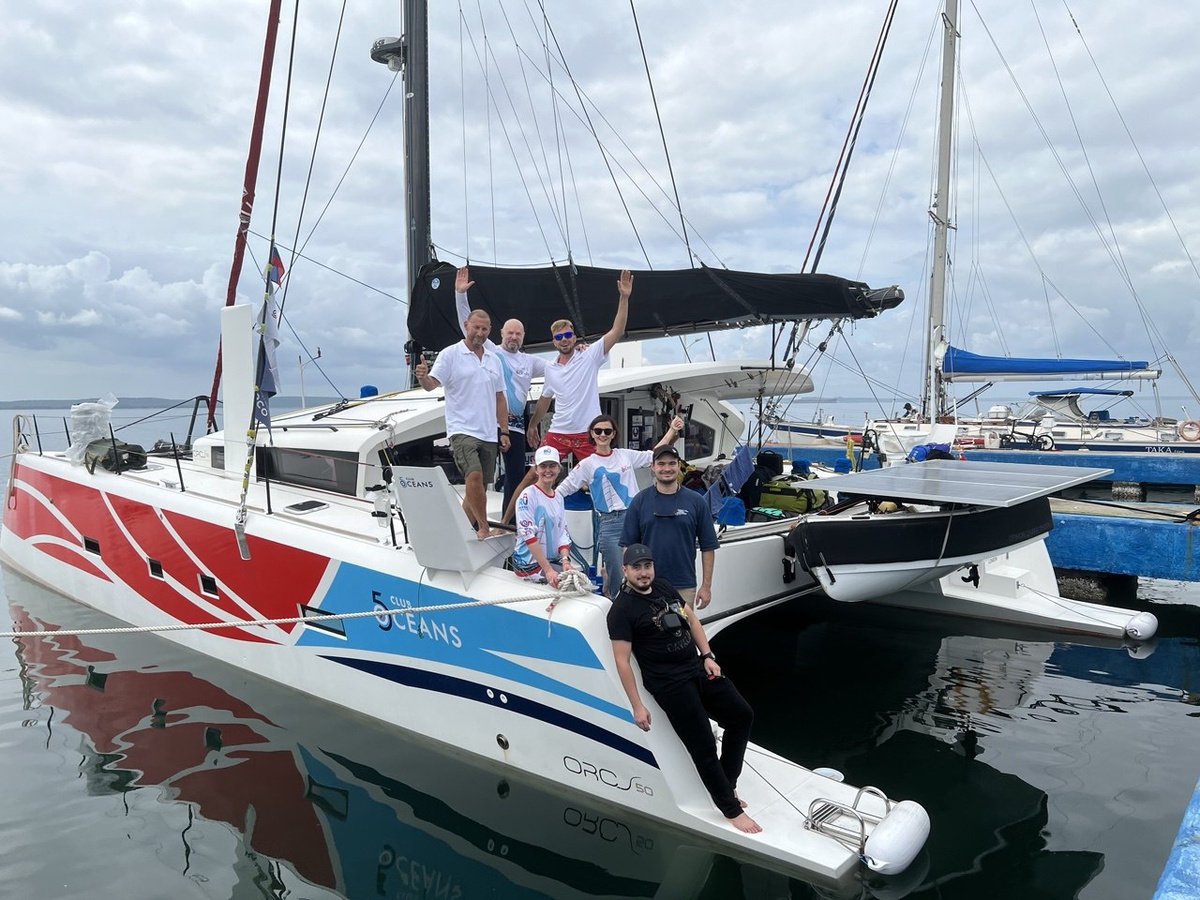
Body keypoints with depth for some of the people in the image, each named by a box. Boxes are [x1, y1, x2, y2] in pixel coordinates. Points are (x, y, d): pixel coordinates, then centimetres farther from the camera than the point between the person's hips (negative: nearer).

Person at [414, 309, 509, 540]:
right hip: (463, 430, -6)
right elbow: (432, 383, -13)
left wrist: (504, 431, 13)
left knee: (480, 486, 8)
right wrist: (423, 377, -36)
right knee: (474, 476, -24)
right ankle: (484, 528, -13)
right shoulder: (450, 354, -1)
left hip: (489, 434, 6)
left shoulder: (494, 360, 16)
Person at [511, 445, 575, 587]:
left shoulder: (558, 498, 12)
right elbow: (528, 536, -17)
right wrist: (548, 570, -22)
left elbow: (563, 533, 7)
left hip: (553, 560, 7)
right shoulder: (528, 495, -11)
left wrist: (565, 561, -12)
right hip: (530, 563, -7)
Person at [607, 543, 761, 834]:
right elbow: (622, 661, -15)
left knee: (743, 715, 12)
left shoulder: (663, 586, 8)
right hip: (670, 683, -8)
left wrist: (707, 656, 5)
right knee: (704, 747, -7)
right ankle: (732, 810, 12)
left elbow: (691, 618, 16)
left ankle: (726, 783, 26)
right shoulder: (622, 610, -13)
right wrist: (637, 706, -17)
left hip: (699, 668, 8)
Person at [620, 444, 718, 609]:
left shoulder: (697, 501, 1)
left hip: (684, 587, 0)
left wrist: (706, 585, -1)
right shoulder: (640, 501, 2)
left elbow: (708, 547, 3)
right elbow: (628, 545, 4)